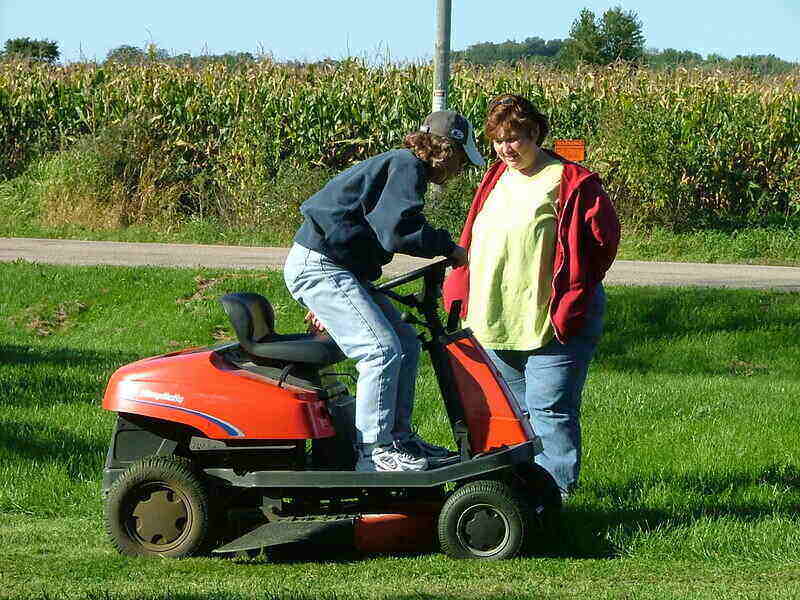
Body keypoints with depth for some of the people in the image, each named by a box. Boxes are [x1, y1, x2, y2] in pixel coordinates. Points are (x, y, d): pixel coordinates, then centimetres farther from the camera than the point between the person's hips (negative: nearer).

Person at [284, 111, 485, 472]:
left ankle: (397, 436, 17)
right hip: (318, 266, -11)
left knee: (406, 344, 10)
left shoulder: (397, 165, 23)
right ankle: (374, 452, -15)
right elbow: (396, 230, -27)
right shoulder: (406, 167, -11)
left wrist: (327, 302, 34)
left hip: (333, 269, 11)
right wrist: (449, 248, -13)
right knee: (382, 349, -18)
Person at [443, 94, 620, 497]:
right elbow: (472, 243, 21)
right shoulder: (495, 180, 15)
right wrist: (459, 296, 9)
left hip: (550, 323, -7)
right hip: (494, 324, 7)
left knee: (549, 410, -7)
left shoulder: (571, 182, -6)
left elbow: (601, 241, -8)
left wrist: (568, 306, -11)